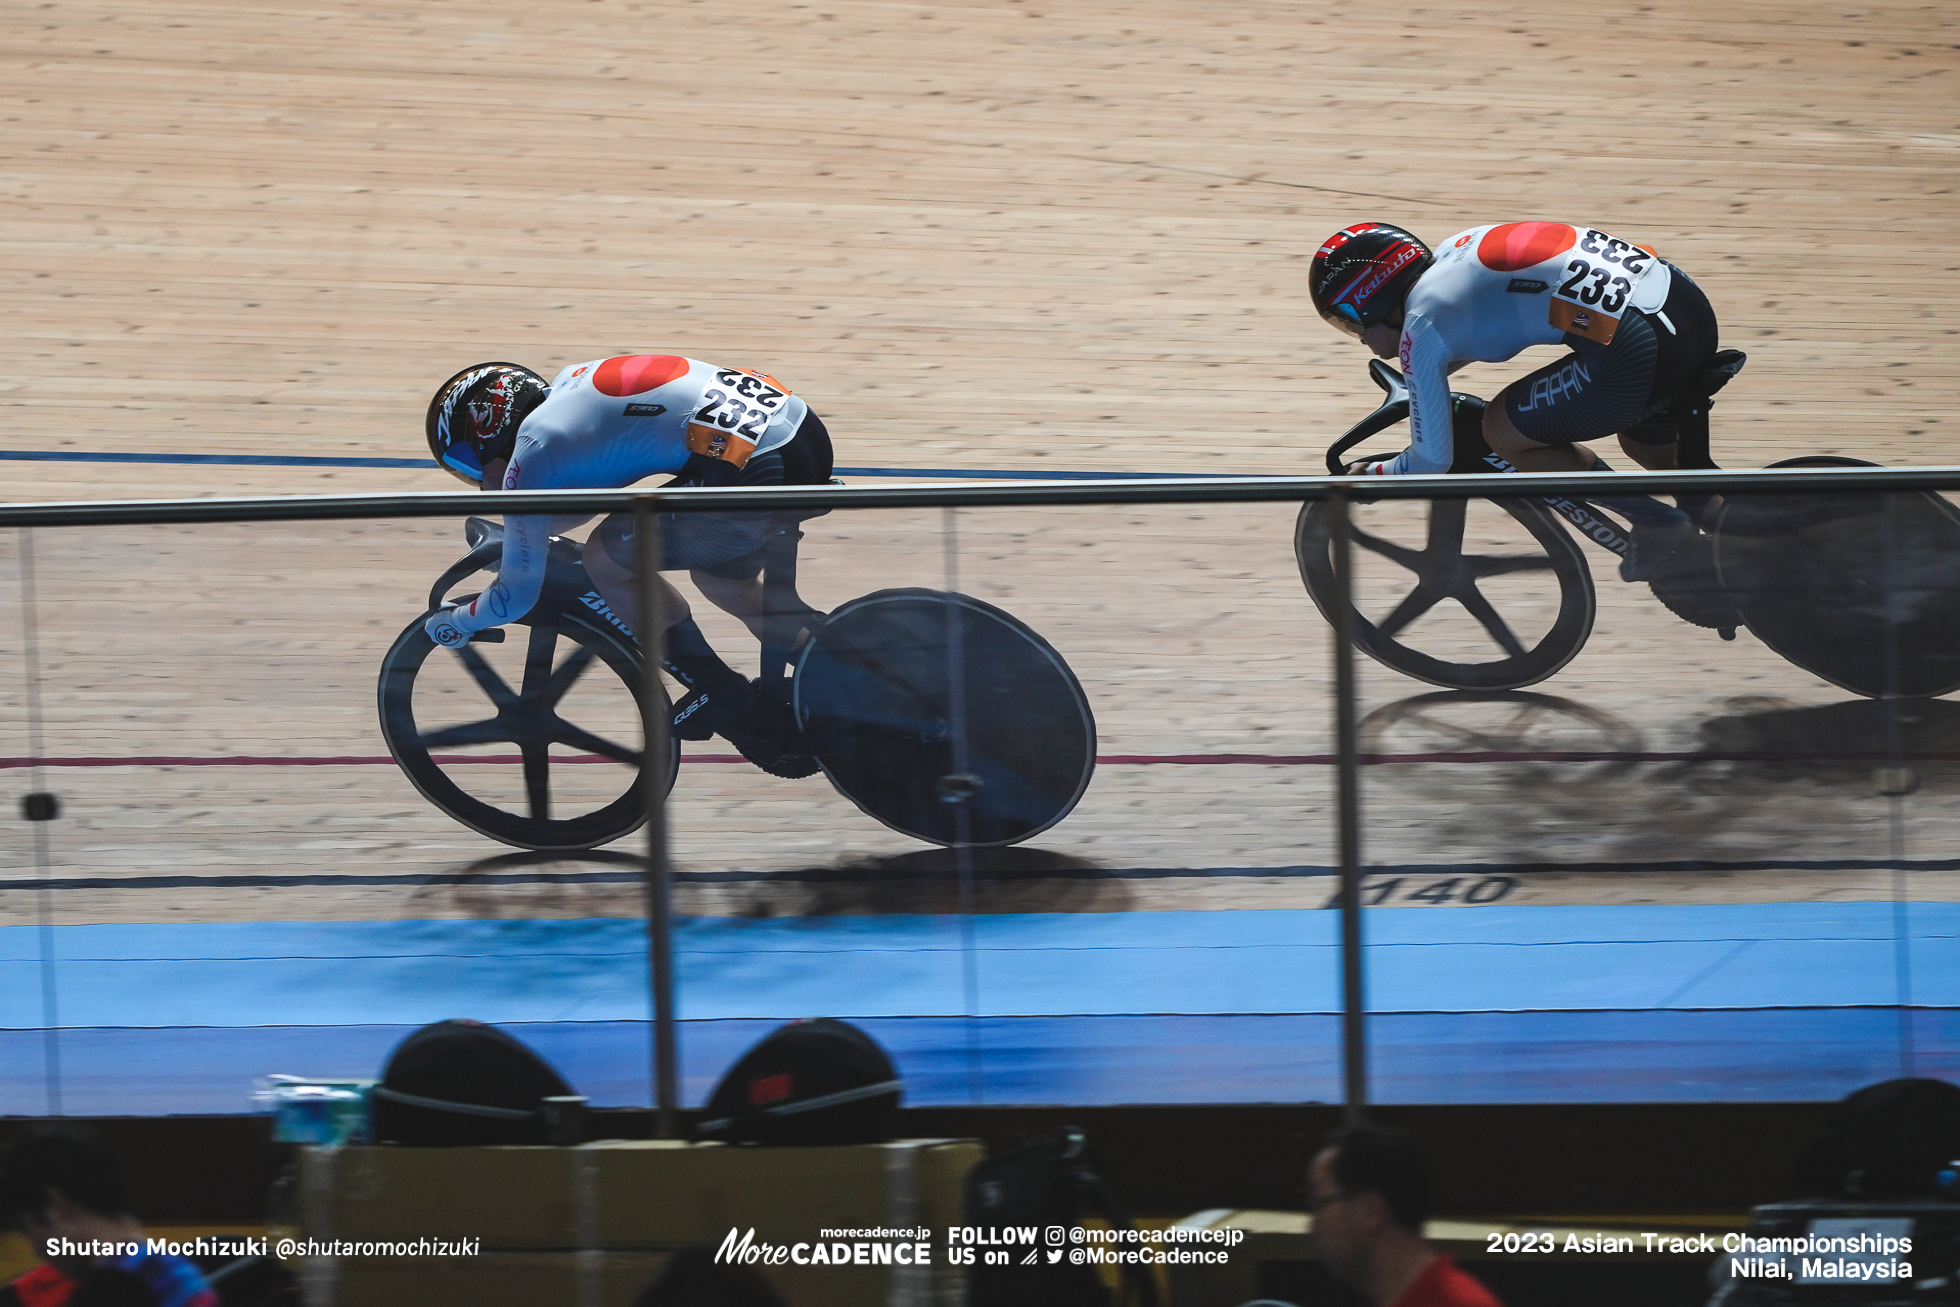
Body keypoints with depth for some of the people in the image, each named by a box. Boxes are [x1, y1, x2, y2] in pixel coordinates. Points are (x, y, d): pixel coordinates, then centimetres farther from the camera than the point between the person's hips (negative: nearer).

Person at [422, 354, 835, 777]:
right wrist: (510, 538, 53)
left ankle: (724, 698, 16)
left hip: (758, 472, -9)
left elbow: (517, 596, 8)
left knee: (607, 560, 8)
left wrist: (453, 624, 27)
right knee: (724, 582, 30)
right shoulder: (567, 384, 23)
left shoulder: (530, 453, 0)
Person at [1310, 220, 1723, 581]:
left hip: (1638, 350, -9)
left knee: (1503, 432, 10)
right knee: (1648, 445, 35)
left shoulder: (1419, 329, 0)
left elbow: (1432, 461, 4)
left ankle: (1657, 521, 10)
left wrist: (1370, 476, 23)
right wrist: (1418, 379, 55)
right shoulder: (1454, 249, 23)